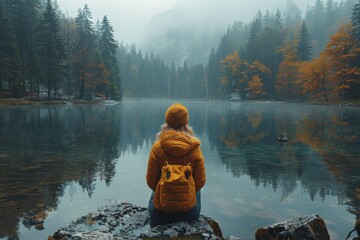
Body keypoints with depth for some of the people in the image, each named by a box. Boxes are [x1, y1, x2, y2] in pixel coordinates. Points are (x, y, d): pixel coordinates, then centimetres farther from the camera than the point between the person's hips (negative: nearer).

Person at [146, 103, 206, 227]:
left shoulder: (157, 147, -17)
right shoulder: (195, 148, -14)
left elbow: (151, 181, -9)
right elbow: (200, 182, -7)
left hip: (161, 212, 0)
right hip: (189, 211, 1)